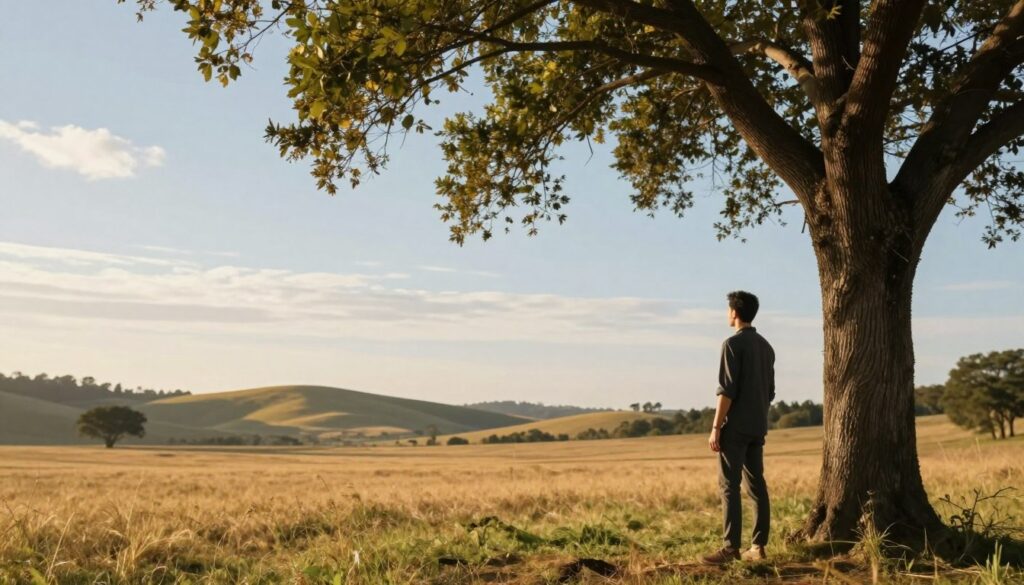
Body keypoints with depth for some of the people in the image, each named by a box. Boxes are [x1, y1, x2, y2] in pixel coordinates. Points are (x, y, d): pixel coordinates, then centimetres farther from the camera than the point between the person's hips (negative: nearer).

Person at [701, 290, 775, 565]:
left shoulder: (733, 344, -10)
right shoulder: (766, 346, 14)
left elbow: (727, 389, -16)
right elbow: (770, 391, 18)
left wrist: (716, 427, -13)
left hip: (735, 427, -8)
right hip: (758, 427, 8)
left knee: (729, 486, -7)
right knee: (757, 485, 8)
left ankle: (731, 547, -9)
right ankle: (758, 546, 10)